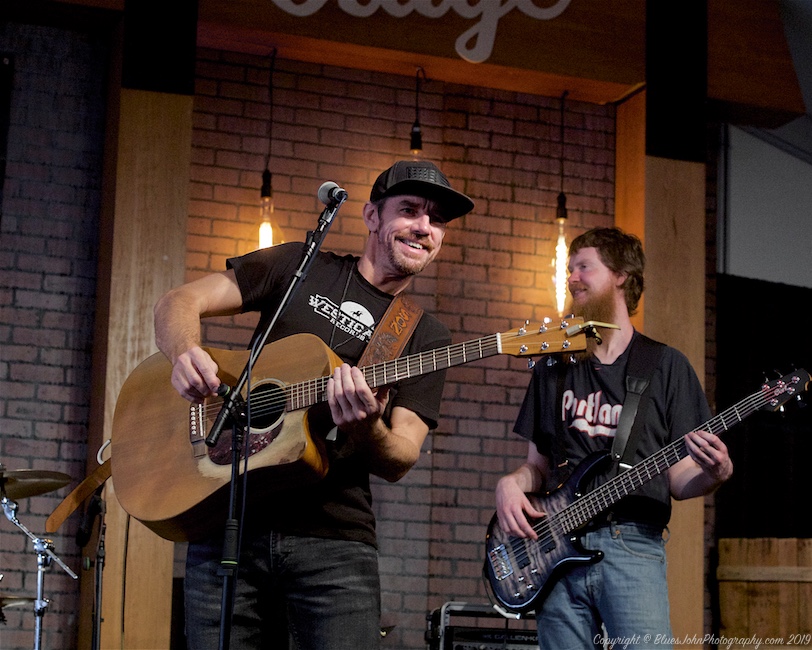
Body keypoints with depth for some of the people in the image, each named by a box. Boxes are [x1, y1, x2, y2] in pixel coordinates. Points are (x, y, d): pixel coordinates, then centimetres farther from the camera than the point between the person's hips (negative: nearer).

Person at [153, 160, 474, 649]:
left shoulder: (428, 338, 10)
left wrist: (365, 428, -22)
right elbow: (181, 302, 5)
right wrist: (186, 354, -18)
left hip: (333, 538, 0)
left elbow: (400, 461, 1)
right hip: (227, 524, 0)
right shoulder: (302, 267, 10)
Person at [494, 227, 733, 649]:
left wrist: (714, 474, -17)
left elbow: (679, 480, 4)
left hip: (632, 546, -3)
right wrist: (510, 484, 0)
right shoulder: (553, 368, 18)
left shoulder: (665, 366, 7)